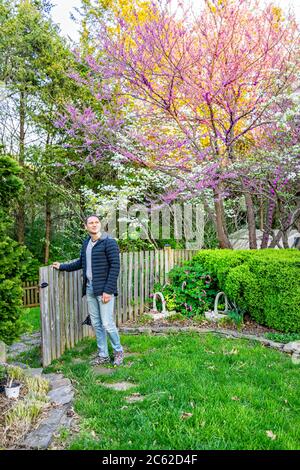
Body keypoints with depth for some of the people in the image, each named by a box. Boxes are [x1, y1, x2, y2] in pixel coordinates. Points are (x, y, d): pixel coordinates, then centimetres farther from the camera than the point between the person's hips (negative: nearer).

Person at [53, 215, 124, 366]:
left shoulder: (109, 242, -11)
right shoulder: (86, 243, 11)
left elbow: (115, 267, -15)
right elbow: (81, 262, 24)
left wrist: (108, 290, -18)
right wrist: (62, 266, 23)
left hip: (104, 290, -6)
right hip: (89, 289, 7)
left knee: (107, 324, -2)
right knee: (96, 324, 12)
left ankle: (118, 351, 21)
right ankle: (103, 355, 26)